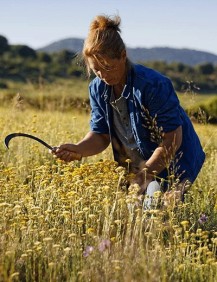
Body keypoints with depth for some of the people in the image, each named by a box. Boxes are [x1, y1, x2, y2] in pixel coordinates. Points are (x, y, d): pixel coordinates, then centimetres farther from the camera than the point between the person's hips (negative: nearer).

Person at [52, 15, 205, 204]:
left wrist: (144, 175, -24)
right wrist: (78, 150, -23)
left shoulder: (153, 85, -26)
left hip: (173, 166, -6)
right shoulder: (98, 88, -5)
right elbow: (101, 135, -1)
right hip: (134, 170, 6)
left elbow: (172, 139, -21)